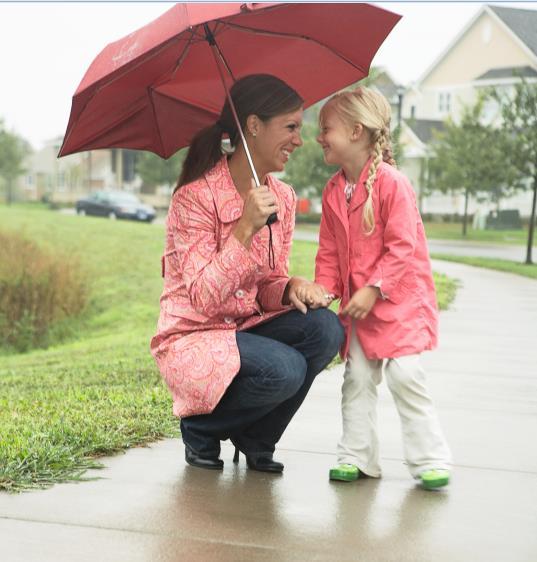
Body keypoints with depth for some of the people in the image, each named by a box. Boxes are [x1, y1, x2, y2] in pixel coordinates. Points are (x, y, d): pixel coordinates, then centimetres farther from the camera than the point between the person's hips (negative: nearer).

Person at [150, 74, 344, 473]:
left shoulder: (282, 197, 4)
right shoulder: (196, 197, -18)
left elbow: (268, 284, 9)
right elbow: (204, 299, -24)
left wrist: (289, 288, -15)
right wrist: (245, 228, -32)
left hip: (247, 326, 7)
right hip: (193, 337, -7)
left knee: (326, 328, -20)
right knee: (284, 369, -31)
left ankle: (257, 441, 1)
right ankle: (200, 427, 1)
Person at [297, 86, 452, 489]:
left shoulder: (392, 183, -15)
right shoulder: (334, 190, 7)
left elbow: (402, 247, -17)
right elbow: (329, 250, 11)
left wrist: (374, 289, -21)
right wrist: (324, 286, -5)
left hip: (399, 296, -7)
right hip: (356, 301, 7)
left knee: (404, 374, -11)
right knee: (357, 377, 5)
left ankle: (430, 460, 0)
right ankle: (357, 457, 13)